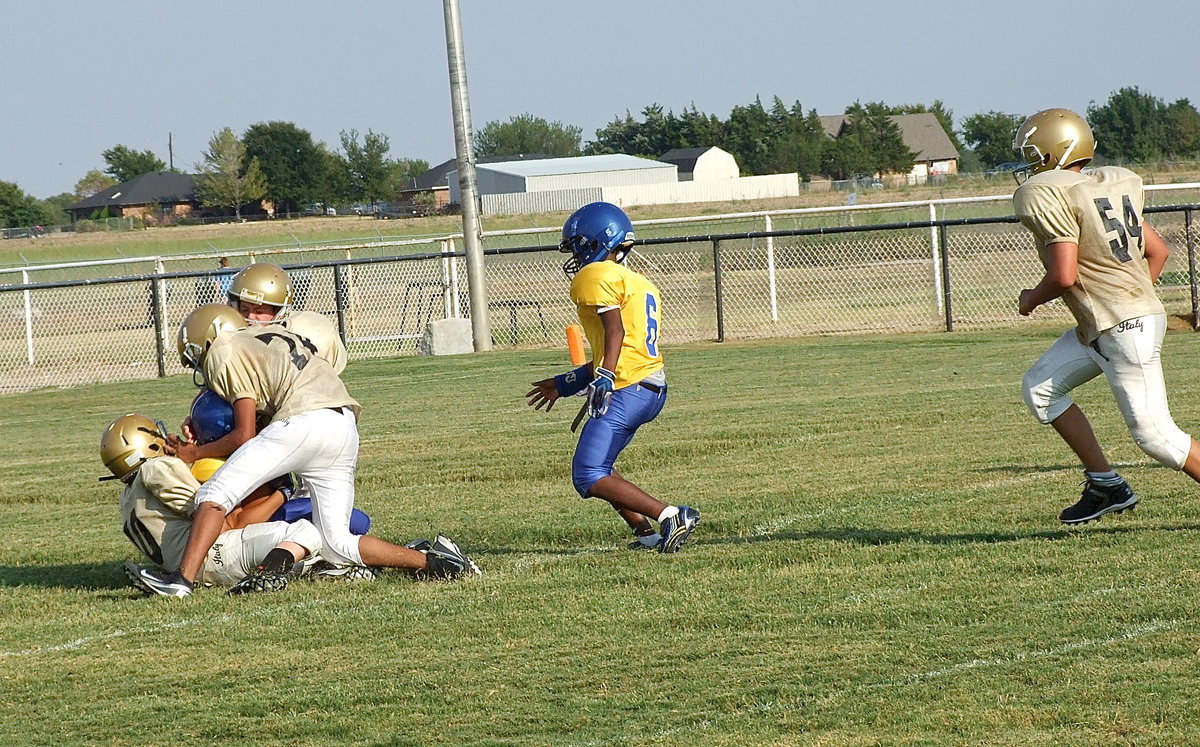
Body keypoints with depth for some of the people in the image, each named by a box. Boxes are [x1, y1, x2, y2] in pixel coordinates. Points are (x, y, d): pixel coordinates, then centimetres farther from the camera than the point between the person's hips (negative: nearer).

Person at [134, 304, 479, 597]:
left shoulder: (223, 353, 8)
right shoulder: (274, 335, 32)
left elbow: (245, 435, 3)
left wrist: (195, 453, 17)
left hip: (306, 422, -8)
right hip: (346, 430, 8)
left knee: (215, 494, -5)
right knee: (336, 544, 11)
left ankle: (184, 578, -19)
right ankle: (431, 561, 0)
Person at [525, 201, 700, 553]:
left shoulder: (597, 276, -3)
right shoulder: (639, 284, 25)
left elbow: (615, 330, -18)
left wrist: (603, 379, -28)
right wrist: (564, 385, 32)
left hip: (626, 391, -10)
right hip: (652, 389, 10)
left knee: (589, 478, -10)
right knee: (596, 467, 21)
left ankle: (672, 516, -20)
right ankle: (646, 534, 9)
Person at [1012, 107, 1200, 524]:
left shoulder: (1050, 197, -15)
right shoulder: (1112, 186, 12)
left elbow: (1064, 275, -21)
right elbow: (1158, 251, 16)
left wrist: (1032, 299, -1)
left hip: (1124, 330, -10)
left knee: (1153, 434, -6)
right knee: (1040, 389, 13)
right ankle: (1104, 485, 13)